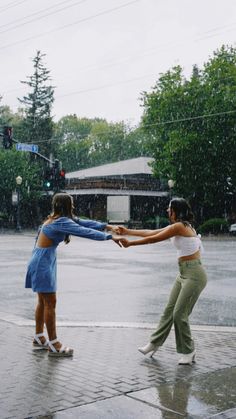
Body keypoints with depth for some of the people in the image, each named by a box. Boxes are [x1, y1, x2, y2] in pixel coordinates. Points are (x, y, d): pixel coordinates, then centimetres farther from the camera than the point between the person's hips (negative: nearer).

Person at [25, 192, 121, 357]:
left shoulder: (60, 218, 8)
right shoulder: (61, 222, -20)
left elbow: (84, 222, 7)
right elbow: (85, 231, -26)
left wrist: (106, 226, 1)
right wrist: (110, 237, -23)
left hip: (45, 262, 10)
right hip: (43, 263, -10)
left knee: (43, 302, 16)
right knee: (50, 303, -5)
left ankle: (39, 339, 27)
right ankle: (53, 345, 2)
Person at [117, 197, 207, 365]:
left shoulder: (180, 226, -18)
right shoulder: (177, 227, 11)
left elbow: (153, 239, -14)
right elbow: (151, 232, 15)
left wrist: (130, 243, -5)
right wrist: (127, 231, 15)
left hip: (194, 275, -10)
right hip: (184, 274, 10)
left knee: (179, 313, -5)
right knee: (169, 310, 13)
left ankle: (188, 351, 11)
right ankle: (155, 343, 23)